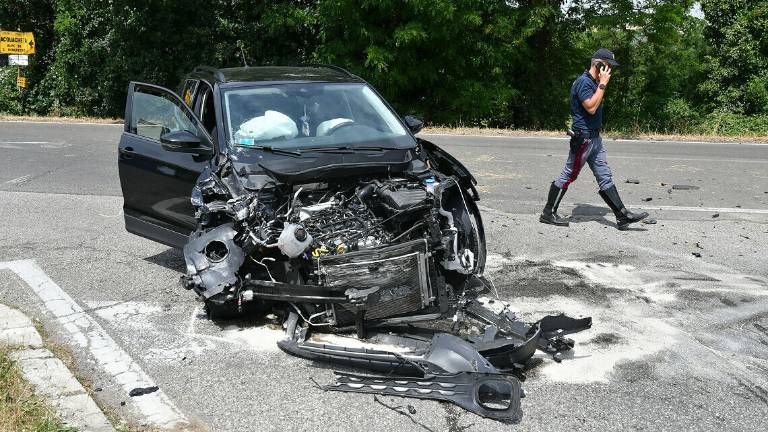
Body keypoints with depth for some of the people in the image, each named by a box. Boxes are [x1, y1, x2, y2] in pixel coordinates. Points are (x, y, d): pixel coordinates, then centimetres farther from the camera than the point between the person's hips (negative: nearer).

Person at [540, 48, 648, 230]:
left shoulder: (594, 82, 15)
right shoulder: (584, 82, -16)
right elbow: (591, 107, -26)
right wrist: (602, 85, -21)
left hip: (594, 138, 10)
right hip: (583, 138, -10)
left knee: (605, 177, 9)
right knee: (568, 176, -2)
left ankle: (623, 216, 11)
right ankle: (548, 213, 8)